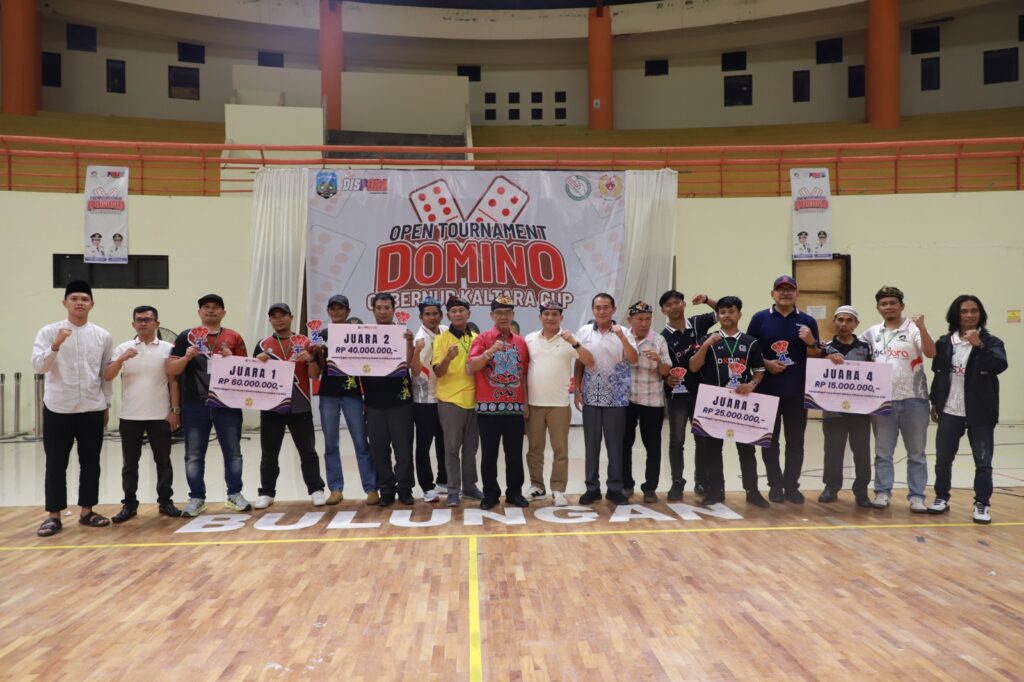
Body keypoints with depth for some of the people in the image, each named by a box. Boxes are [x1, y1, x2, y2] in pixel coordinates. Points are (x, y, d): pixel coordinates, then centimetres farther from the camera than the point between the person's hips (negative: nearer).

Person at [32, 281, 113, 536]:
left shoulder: (103, 336, 6)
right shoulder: (49, 332, -2)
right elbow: (38, 366, -12)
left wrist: (107, 404, 12)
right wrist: (55, 345, -27)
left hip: (92, 409, 3)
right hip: (58, 409, -2)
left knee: (90, 463, 7)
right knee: (56, 464, 3)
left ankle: (87, 512, 18)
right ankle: (53, 516, 12)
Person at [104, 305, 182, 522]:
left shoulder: (167, 348, 2)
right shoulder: (123, 348, 5)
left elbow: (173, 382, 2)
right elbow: (107, 377, -3)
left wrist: (175, 410, -4)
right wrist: (121, 360, -19)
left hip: (160, 416, -1)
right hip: (130, 416, 1)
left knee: (163, 461, 5)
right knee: (130, 463, 7)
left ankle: (165, 502, 14)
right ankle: (129, 504, 15)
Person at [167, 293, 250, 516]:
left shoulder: (234, 337, 7)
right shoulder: (187, 336, 6)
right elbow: (171, 370, 4)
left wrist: (231, 359, -12)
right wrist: (186, 357, -15)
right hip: (195, 405, 0)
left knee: (233, 452, 6)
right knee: (194, 455, 4)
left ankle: (235, 494, 16)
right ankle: (196, 498, 15)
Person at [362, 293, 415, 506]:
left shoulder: (402, 333, 2)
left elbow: (409, 364, -10)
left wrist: (409, 342, -25)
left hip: (400, 399, -2)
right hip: (374, 401, 2)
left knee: (403, 447, 1)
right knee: (379, 448, 6)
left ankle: (405, 489, 12)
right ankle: (386, 490, 16)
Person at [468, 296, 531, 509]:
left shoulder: (521, 341, 10)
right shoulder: (482, 339, 1)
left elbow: (524, 374, 13)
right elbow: (471, 368, -9)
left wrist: (527, 401, 8)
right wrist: (490, 352, -21)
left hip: (515, 407, 2)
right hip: (488, 407, -2)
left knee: (515, 453, 7)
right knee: (489, 453, 4)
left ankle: (515, 492, 19)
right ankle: (490, 494, 14)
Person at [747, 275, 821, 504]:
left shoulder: (808, 322, 7)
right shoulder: (759, 319, 3)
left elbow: (816, 358, 7)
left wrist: (811, 342, -12)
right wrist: (766, 363, -13)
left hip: (797, 392, 1)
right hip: (767, 390, -1)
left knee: (795, 441, 7)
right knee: (770, 441, 6)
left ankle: (792, 485, 17)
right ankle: (775, 485, 16)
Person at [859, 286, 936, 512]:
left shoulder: (913, 329, -2)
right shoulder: (872, 333, 9)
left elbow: (931, 353, -16)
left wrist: (922, 327, -26)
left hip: (913, 399, -3)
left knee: (916, 452, 5)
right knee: (883, 451, 8)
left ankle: (917, 496, 13)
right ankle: (882, 492, 17)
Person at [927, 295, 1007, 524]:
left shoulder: (991, 342, -3)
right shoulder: (944, 342, 5)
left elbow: (1000, 366, -22)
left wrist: (978, 345, -31)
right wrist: (934, 402, 11)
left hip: (980, 413, -2)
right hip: (949, 411, 3)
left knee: (983, 462, 1)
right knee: (943, 459, 9)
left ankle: (982, 505, 12)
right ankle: (941, 498, 24)